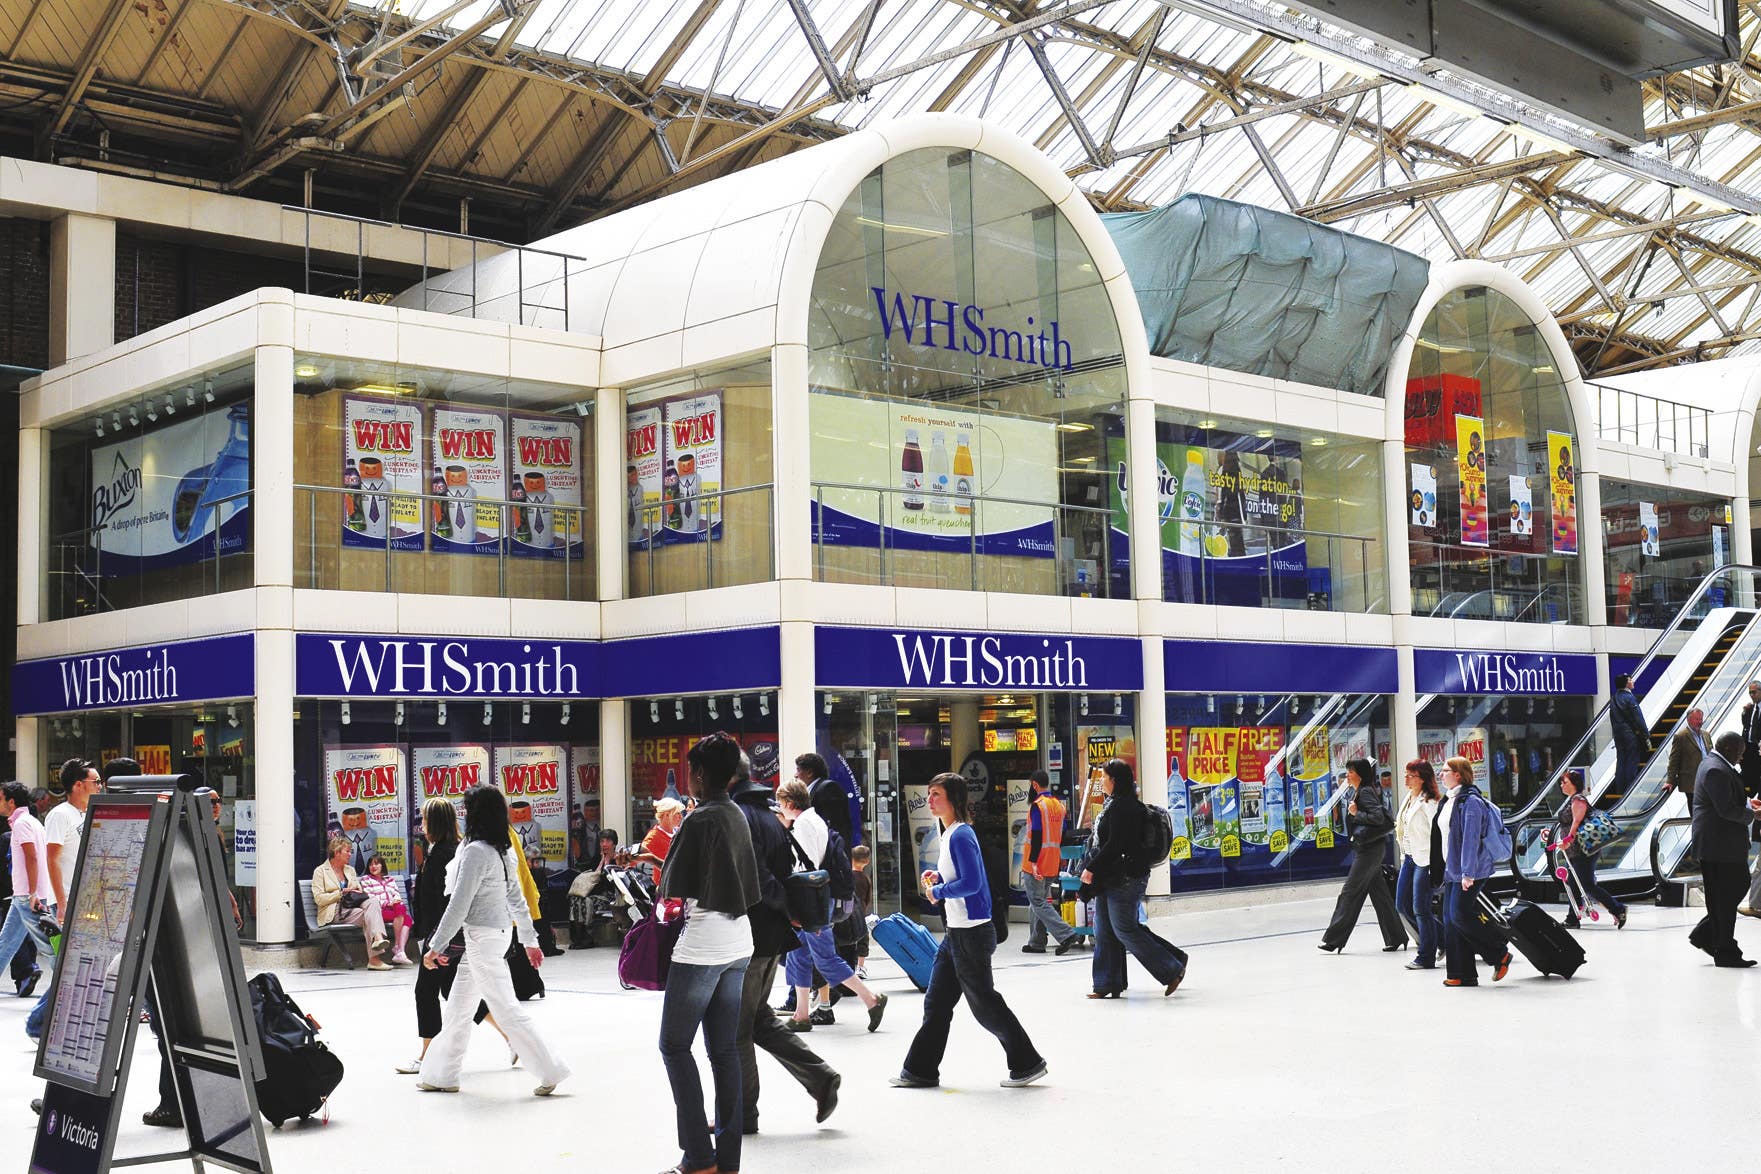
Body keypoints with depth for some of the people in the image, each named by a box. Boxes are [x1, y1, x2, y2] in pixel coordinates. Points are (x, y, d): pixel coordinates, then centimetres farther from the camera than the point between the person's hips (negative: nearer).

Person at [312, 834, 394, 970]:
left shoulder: (350, 870, 25)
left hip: (351, 907, 5)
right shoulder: (320, 871, 5)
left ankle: (378, 938, -52)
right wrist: (341, 893, -13)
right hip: (334, 913, -5)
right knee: (368, 915, -31)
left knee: (372, 902, -30)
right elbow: (319, 899, -5)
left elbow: (359, 889, 26)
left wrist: (359, 892, 1)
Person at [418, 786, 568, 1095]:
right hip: (497, 934, 10)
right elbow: (517, 899, 14)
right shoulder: (500, 852, 9)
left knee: (506, 1009, -5)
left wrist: (436, 947, -14)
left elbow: (458, 906, -20)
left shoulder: (475, 851, -19)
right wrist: (530, 940, 20)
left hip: (483, 938, -10)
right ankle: (441, 1075, 25)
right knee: (456, 1010, 16)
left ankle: (550, 1070, -2)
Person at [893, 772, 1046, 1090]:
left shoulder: (962, 836, -17)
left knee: (984, 1002, -1)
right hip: (956, 932, 10)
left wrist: (937, 891, -13)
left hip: (972, 933, -10)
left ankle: (1028, 1063, 10)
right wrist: (936, 878, 7)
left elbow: (972, 883, -25)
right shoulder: (948, 835, 13)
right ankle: (921, 1070, 16)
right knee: (936, 1002, 11)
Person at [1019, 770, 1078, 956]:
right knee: (1038, 902, 15)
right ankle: (1036, 943, 16)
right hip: (1053, 865, 8)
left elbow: (1036, 835, -19)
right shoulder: (1059, 805, 12)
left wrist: (1033, 861, -20)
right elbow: (1062, 834, 17)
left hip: (1036, 865, -8)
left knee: (1038, 903, -6)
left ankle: (1066, 935, -16)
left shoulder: (1037, 806, -14)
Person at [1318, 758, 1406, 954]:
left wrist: (1356, 813, -15)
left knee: (1350, 893, -7)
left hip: (1368, 849, -10)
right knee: (1379, 894, 11)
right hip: (1366, 848, 10)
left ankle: (1333, 939, -4)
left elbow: (1378, 817, -23)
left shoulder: (1365, 792, -13)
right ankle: (1396, 938, 15)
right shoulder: (1357, 792, 15)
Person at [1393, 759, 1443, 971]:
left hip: (1424, 859, -10)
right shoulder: (1408, 798, 13)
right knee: (1402, 905, 11)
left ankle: (1426, 957, 7)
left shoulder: (1428, 803, -15)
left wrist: (1432, 863, -21)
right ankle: (1442, 937, 26)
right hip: (1409, 858, 10)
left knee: (1420, 909, -4)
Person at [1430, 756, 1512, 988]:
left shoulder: (1470, 801, -13)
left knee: (1460, 915, -14)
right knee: (1450, 919, 4)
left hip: (1470, 870, -9)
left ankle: (1500, 954, 4)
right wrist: (1444, 870, 21)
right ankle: (1462, 975, 7)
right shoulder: (1448, 801, 16)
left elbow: (1471, 838, -19)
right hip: (1452, 870, 9)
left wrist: (1468, 873, -23)